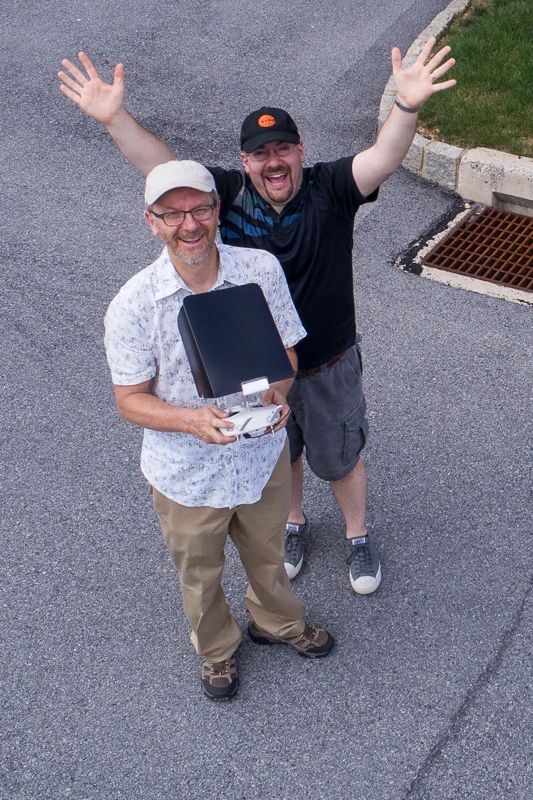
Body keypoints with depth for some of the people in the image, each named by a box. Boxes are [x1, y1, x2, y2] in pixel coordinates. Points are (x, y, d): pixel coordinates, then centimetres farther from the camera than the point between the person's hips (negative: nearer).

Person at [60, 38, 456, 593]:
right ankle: (294, 524, 56)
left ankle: (357, 538, 47)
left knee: (340, 461, 20)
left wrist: (406, 107, -55)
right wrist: (114, 118, -39)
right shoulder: (230, 194, -14)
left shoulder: (329, 190, -18)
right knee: (278, 459, 26)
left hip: (329, 369, -2)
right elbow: (163, 168, -24)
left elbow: (383, 160, -35)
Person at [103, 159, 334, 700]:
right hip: (188, 473, -2)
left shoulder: (262, 269, -16)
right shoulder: (133, 305, -23)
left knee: (267, 554, 29)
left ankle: (277, 622, 61)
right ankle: (217, 650, 55)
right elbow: (130, 399, -15)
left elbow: (286, 348, -3)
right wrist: (193, 420, -34)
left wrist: (277, 391, -26)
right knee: (200, 575, 24)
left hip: (263, 455, 2)